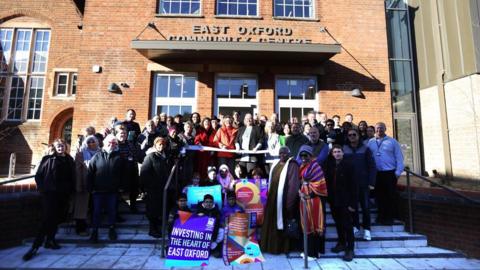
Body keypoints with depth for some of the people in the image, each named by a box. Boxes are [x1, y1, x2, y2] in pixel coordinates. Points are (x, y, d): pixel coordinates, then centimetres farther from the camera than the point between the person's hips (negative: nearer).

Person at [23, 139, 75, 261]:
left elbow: (72, 178, 12)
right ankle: (35, 246, 1)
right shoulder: (48, 159, 1)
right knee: (48, 218, -8)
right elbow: (38, 175, 2)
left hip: (63, 194, 4)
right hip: (49, 193, -3)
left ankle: (50, 240, 23)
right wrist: (42, 188, -7)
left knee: (57, 217, 8)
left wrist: (70, 190, 3)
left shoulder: (69, 160, 9)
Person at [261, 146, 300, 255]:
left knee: (282, 220, 2)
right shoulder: (276, 164, 12)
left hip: (284, 198, -7)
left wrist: (290, 200, -21)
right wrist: (269, 195, 13)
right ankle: (271, 244, 29)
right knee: (271, 220, 14)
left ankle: (282, 246, 17)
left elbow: (293, 183, -16)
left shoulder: (292, 165, -10)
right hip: (273, 197, 8)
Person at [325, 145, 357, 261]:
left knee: (347, 225, 3)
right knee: (338, 223, 17)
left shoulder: (348, 165, -9)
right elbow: (327, 182, 7)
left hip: (345, 200, -5)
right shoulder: (330, 166, 4)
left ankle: (350, 249, 14)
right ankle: (341, 243, 34)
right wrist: (329, 198, 1)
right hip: (333, 200, 5)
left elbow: (352, 185, -11)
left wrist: (352, 203, -14)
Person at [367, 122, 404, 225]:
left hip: (390, 173, -2)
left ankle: (389, 217, 16)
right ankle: (381, 216, 23)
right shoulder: (370, 142, 6)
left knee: (390, 196, 3)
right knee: (379, 195, 10)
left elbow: (399, 157, -1)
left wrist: (398, 172, -7)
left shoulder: (392, 141, 1)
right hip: (376, 173, 2)